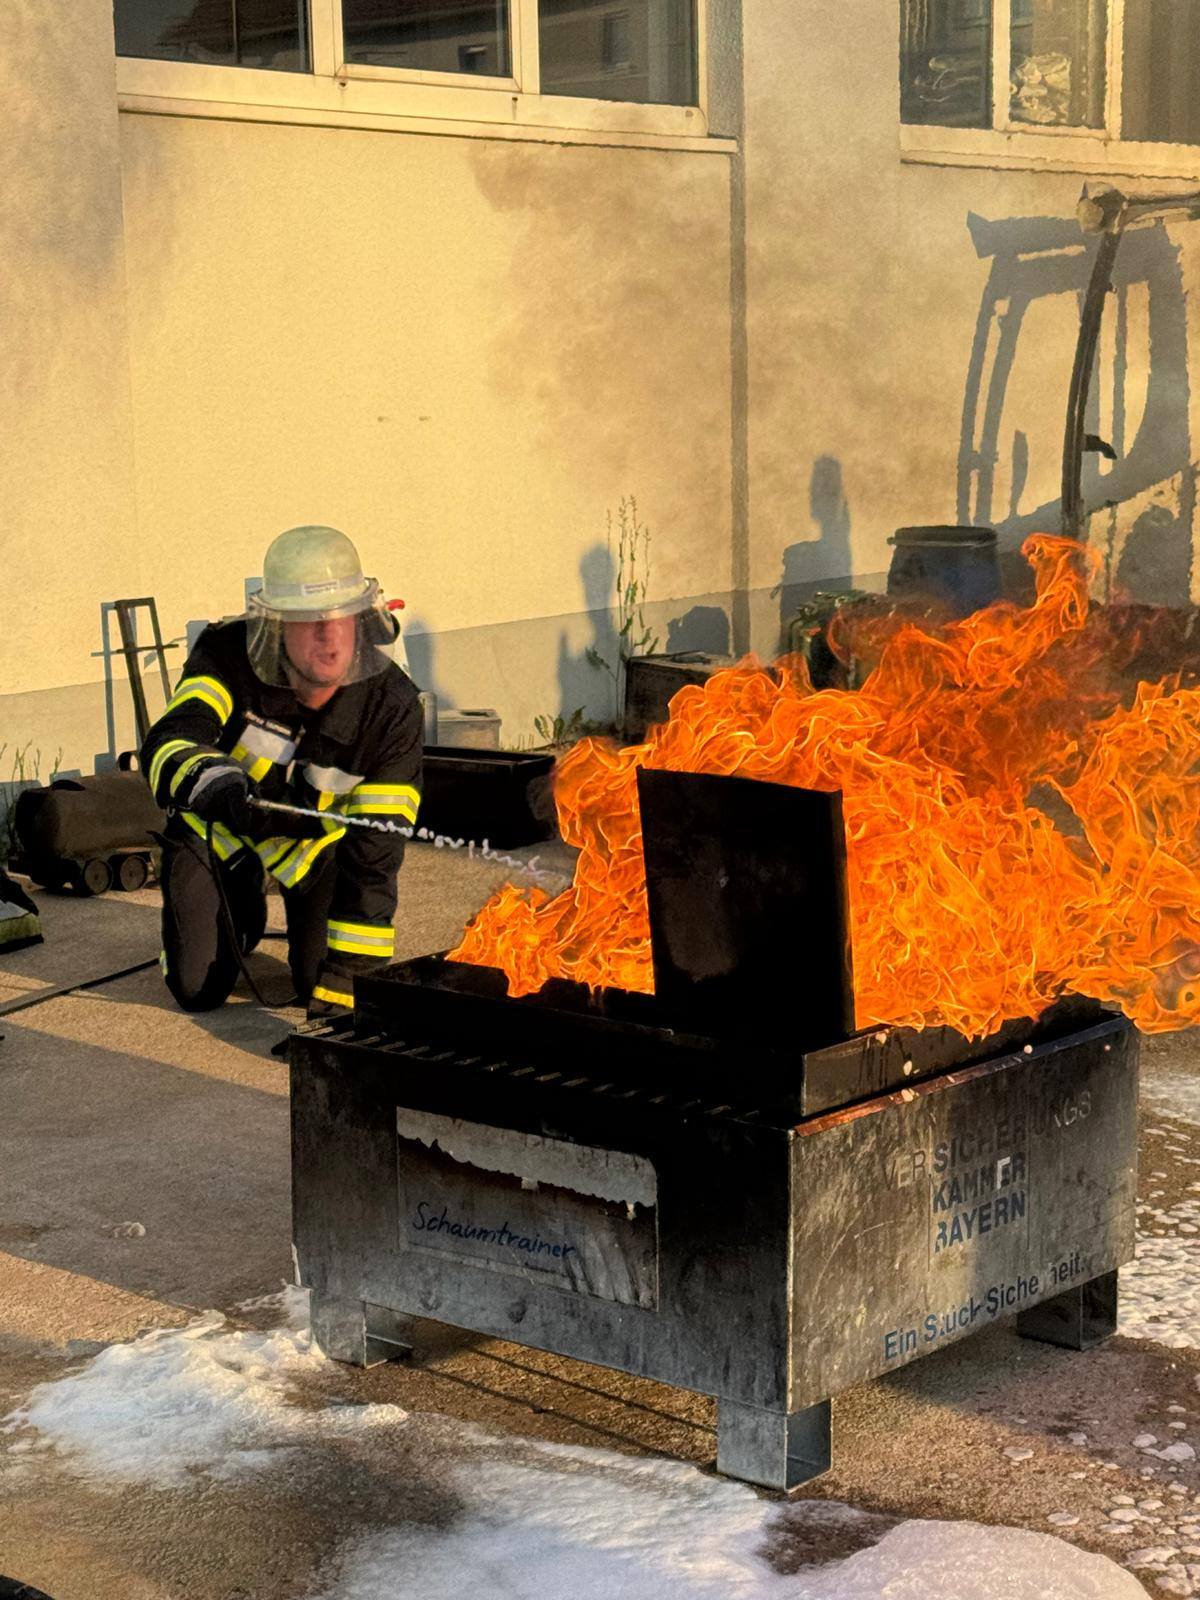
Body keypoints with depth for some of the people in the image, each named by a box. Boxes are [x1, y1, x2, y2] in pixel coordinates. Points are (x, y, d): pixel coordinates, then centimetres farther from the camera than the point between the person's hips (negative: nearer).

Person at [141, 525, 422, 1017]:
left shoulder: (391, 706, -30)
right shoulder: (229, 657, -32)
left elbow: (374, 853, -29)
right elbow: (166, 744, -47)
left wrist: (347, 975, -31)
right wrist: (210, 780, -73)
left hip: (316, 838, 1)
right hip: (217, 827, 0)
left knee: (324, 983, -7)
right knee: (198, 989, -4)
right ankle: (244, 910, 30)